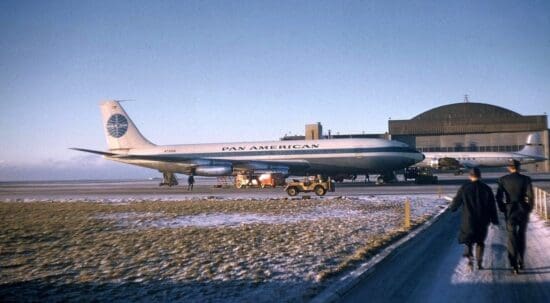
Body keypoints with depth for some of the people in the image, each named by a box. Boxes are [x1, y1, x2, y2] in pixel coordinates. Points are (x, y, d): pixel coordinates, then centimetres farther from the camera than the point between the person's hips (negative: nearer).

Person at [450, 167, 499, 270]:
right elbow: (492, 207, 1)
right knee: (480, 241, 15)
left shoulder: (464, 188, -6)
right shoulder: (486, 188, -2)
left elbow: (456, 202, 2)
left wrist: (453, 208, 24)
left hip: (468, 220, -1)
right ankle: (479, 263, 12)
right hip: (483, 220, 2)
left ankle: (470, 256, -14)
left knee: (468, 239, 11)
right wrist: (494, 220, 10)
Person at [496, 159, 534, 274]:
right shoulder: (525, 179, -7)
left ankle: (514, 265, -3)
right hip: (523, 210, 0)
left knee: (512, 237, 4)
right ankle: (521, 262, 24)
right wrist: (529, 209, 3)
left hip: (510, 210, 0)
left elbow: (499, 196, -5)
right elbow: (530, 196, -11)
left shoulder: (503, 180, -4)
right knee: (521, 236, 17)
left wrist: (503, 209, 7)